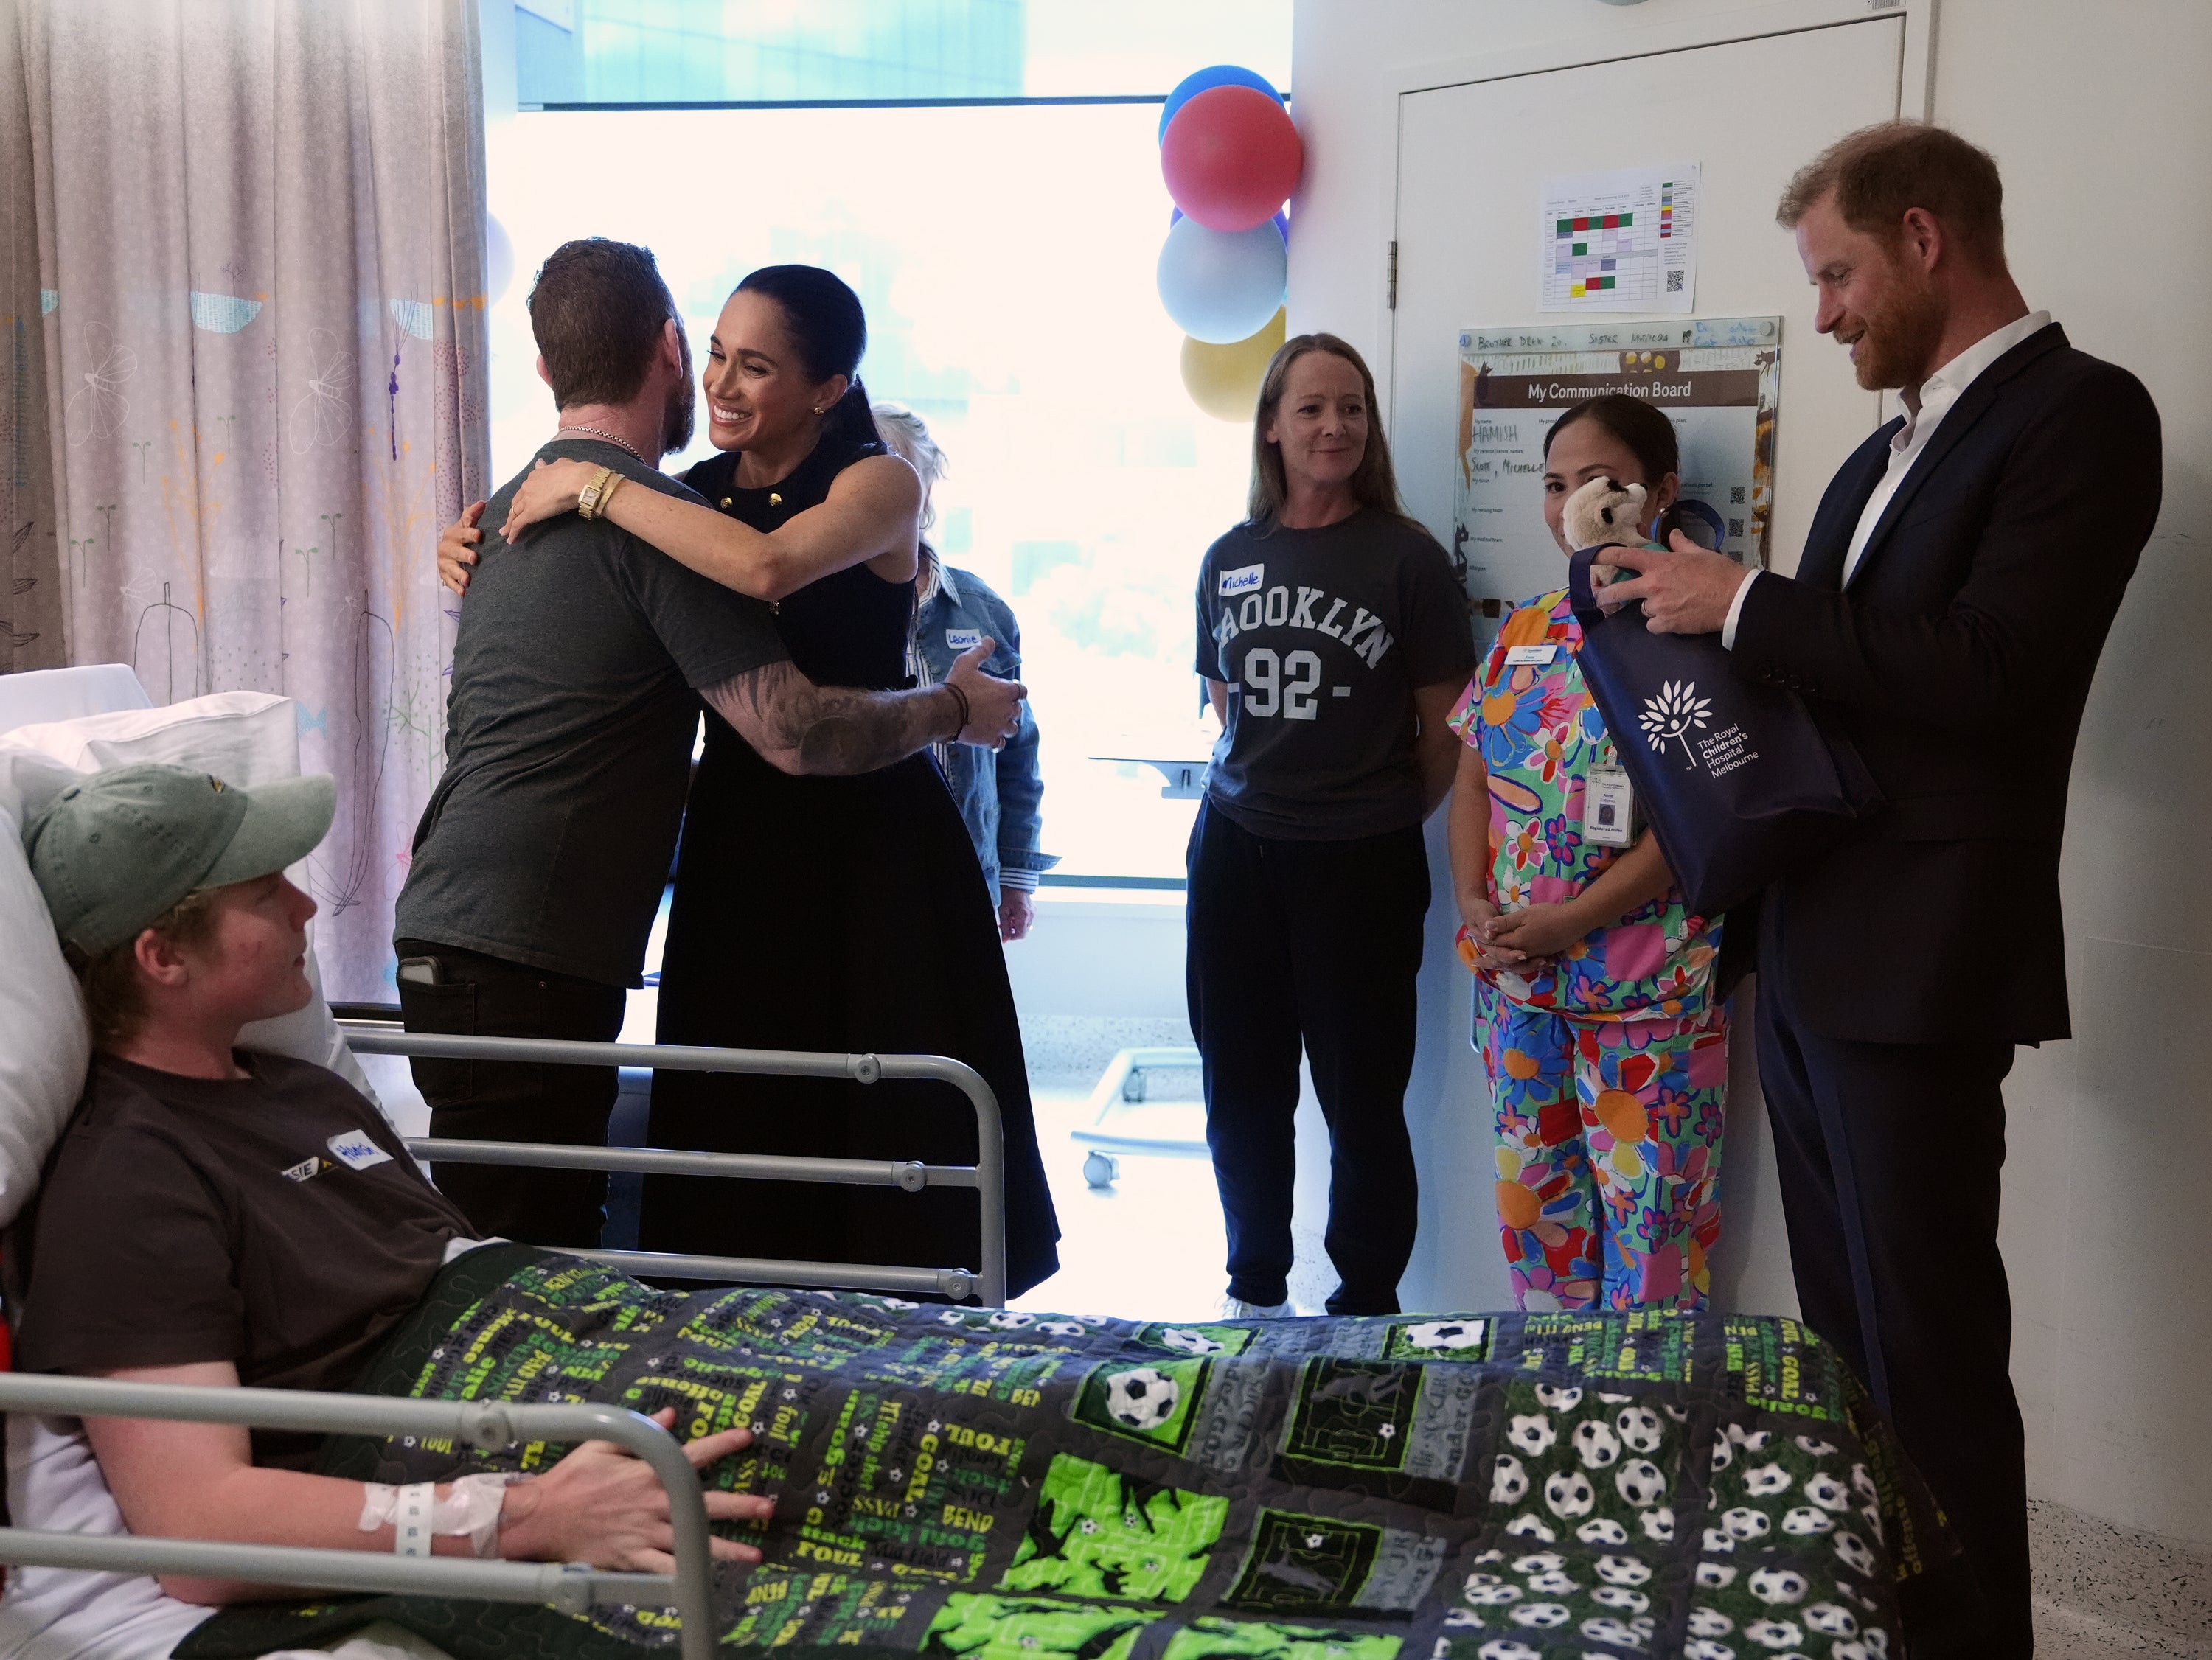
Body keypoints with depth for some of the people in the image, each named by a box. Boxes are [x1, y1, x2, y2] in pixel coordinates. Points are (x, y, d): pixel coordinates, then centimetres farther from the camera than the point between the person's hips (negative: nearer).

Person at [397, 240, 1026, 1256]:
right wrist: (956, 707, 0)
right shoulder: (651, 516, -11)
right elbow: (796, 733, -17)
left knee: (535, 1261, 13)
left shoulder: (517, 504, 17)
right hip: (518, 969, -9)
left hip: (447, 935, 9)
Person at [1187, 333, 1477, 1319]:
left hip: (1362, 867, -4)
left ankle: (1365, 1304, 23)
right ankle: (1254, 1289, 33)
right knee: (1241, 1092, 14)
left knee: (1362, 1100, 5)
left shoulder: (1405, 558, -6)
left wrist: (1383, 822, 5)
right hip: (1235, 856, 4)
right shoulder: (1230, 559, 7)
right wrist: (1264, 793, 13)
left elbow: (1443, 729, -3)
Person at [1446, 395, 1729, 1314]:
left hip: (1647, 989, -6)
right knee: (1532, 1194, 16)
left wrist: (1569, 922, -19)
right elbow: (1473, 779, 12)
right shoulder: (1524, 630, 11)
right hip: (1515, 975, 6)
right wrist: (1473, 904, -5)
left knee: (1648, 1208, 2)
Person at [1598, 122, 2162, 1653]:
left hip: (1915, 964, -9)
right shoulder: (1896, 446, 16)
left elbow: (1992, 670, -23)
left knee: (1928, 1347, 0)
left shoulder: (2081, 411, -11)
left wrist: (1747, 604, -17)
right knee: (1841, 1323, 17)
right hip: (1803, 948, 9)